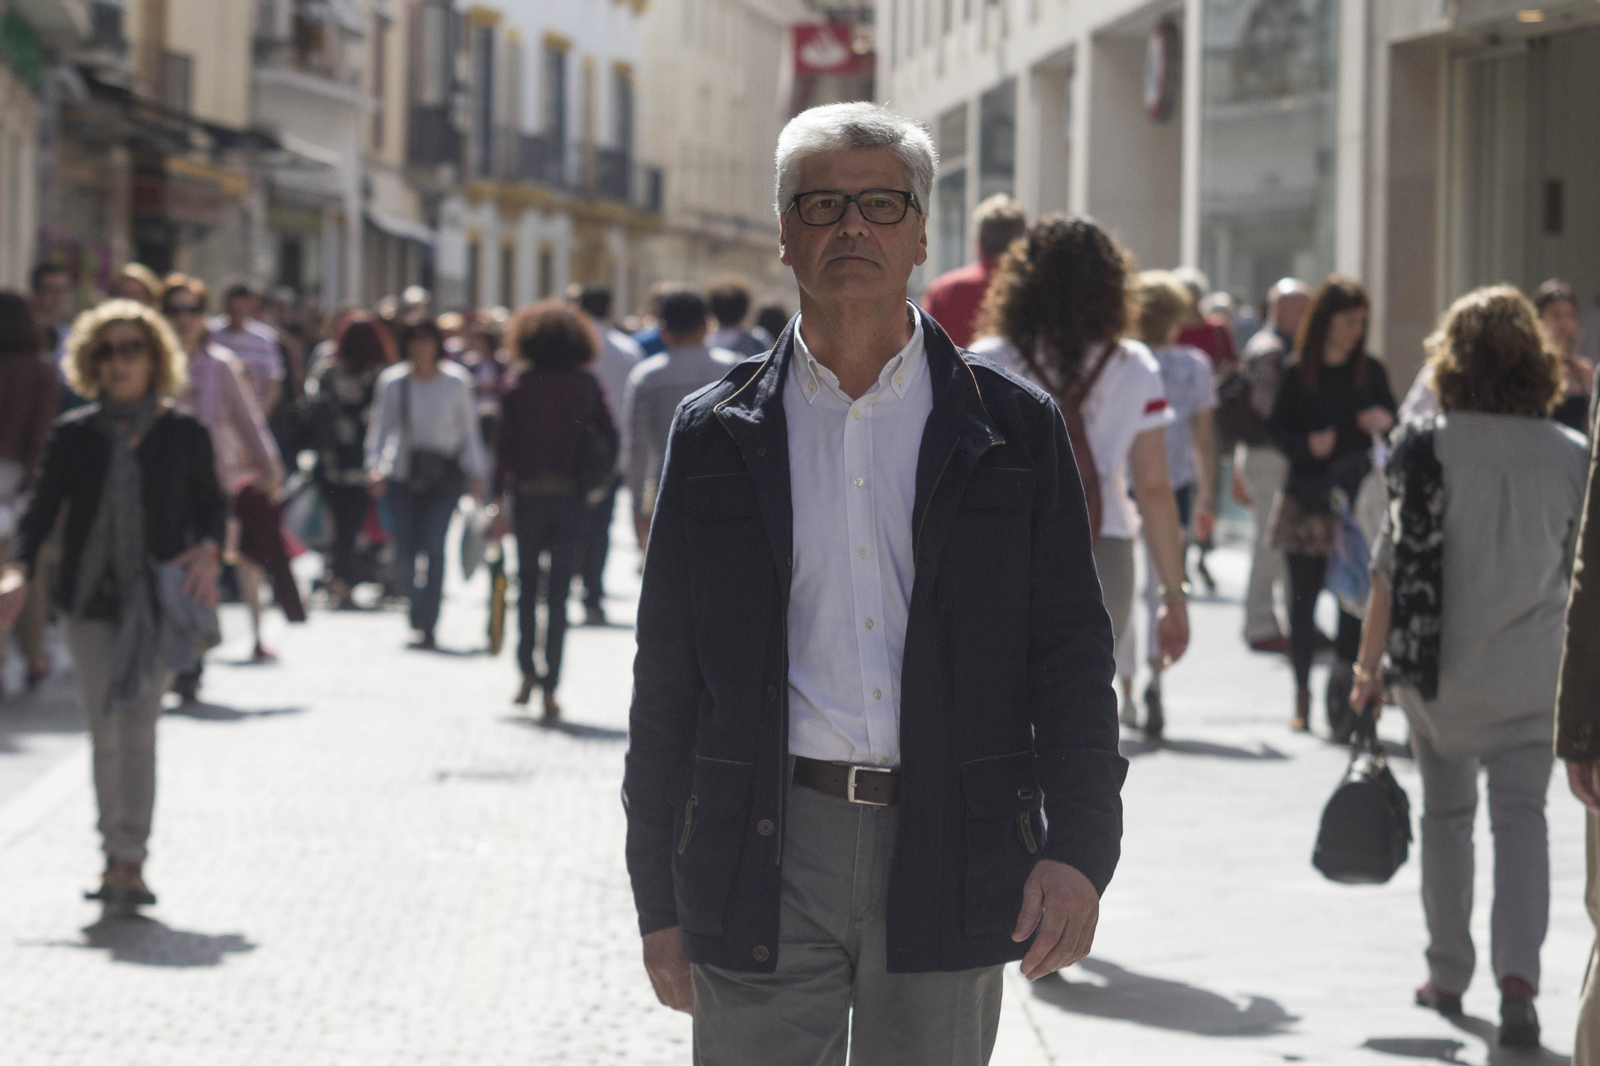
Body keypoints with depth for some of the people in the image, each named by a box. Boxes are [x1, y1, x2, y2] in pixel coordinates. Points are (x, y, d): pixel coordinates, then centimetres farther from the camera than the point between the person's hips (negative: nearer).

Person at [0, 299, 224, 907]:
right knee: (105, 734, 4)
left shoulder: (184, 435, 2)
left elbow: (211, 505, 7)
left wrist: (209, 551, -14)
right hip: (90, 600, 2)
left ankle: (127, 860, -8)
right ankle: (122, 859, 13)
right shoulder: (73, 436, 4)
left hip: (157, 601, -2)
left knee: (136, 728, -10)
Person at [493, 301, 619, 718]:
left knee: (527, 585, 18)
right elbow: (610, 437, -3)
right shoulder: (586, 386, -1)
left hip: (527, 496, -1)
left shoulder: (520, 386, -3)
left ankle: (528, 672, 11)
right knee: (558, 593, 3)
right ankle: (550, 690, -2)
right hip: (571, 497, 1)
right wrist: (604, 480, 11)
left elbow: (505, 445, -5)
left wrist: (500, 496, 0)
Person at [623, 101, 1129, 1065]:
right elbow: (667, 683, 9)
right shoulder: (717, 436, 7)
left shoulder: (1015, 428, 5)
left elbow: (1071, 651, 3)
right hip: (766, 860, 0)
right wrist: (661, 899, 7)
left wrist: (1080, 849, -10)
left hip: (950, 862, 0)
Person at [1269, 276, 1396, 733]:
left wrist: (1385, 422, -12)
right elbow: (1278, 429, 4)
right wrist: (1307, 443, -16)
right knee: (1304, 596, 3)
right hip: (1306, 498, 0)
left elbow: (1393, 416, 11)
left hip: (1356, 498, 0)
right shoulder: (1297, 373, 2)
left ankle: (1346, 690, -3)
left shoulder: (1369, 370, 6)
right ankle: (1302, 694, 13)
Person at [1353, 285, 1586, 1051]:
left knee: (1446, 813, 15)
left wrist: (1368, 666, 0)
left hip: (1440, 669, -1)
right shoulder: (1571, 456, -2)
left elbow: (1395, 567, -9)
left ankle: (1447, 976, 23)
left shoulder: (1426, 448, -9)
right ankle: (1517, 975, -14)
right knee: (1521, 817, 4)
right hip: (1535, 673, 1)